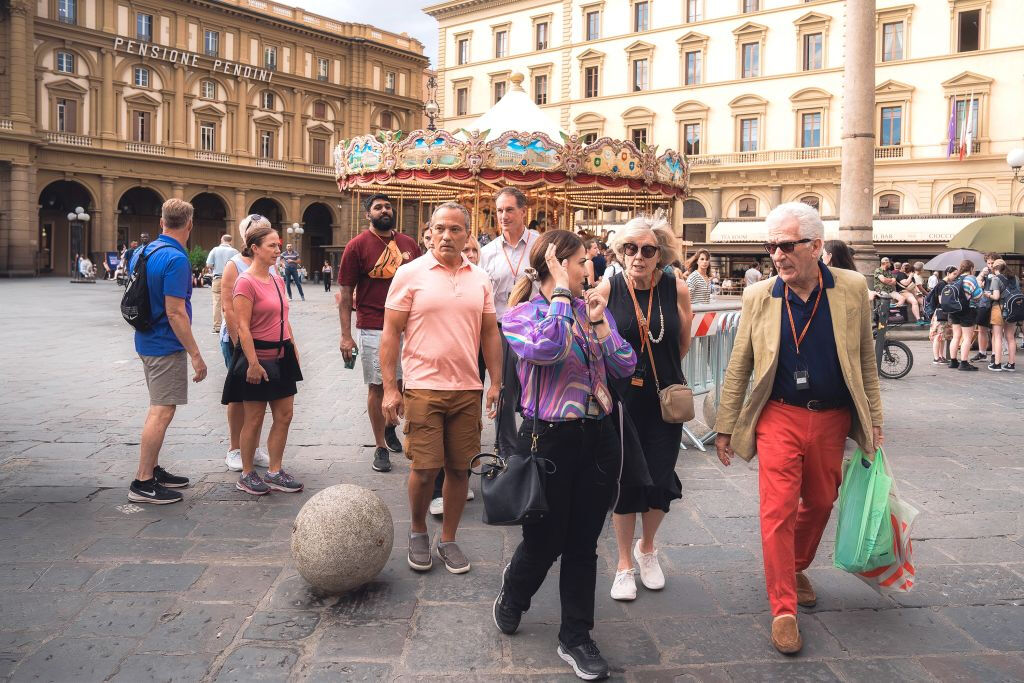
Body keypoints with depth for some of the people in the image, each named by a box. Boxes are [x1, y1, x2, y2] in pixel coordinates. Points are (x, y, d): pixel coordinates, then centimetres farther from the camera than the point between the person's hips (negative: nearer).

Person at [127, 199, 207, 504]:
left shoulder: (143, 253, 9)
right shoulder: (176, 259, -19)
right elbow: (175, 312, -23)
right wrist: (195, 354, -20)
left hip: (148, 341, 10)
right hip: (167, 345, -10)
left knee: (158, 409, 19)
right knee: (162, 413, -4)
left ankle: (152, 469, 28)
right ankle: (143, 483, 1)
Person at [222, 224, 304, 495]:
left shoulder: (277, 280, 11)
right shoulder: (246, 282, -13)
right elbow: (243, 327, -18)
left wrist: (294, 349, 15)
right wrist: (253, 363, -21)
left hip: (281, 356, 8)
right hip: (257, 357, -8)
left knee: (284, 416, 9)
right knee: (254, 420, 3)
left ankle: (274, 471, 21)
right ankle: (246, 475, 18)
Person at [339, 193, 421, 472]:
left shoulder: (409, 244, 8)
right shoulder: (357, 245, -3)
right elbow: (346, 294, -3)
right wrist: (346, 335, -9)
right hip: (373, 329, -3)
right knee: (377, 386, 3)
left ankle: (390, 427, 37)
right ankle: (381, 447, 16)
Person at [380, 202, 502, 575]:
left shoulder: (480, 278, 8)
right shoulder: (410, 274, -3)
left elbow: (490, 333, 13)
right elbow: (390, 333, -3)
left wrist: (496, 383, 6)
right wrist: (390, 388, -7)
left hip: (468, 389, 4)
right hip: (423, 387, -3)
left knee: (459, 468, 9)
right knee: (425, 468, -1)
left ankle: (447, 538, 26)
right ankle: (417, 531, 25)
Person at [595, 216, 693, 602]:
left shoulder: (676, 289, -5)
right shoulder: (608, 289, -8)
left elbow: (683, 343, 10)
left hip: (665, 400, 1)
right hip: (621, 399, -1)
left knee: (660, 480, 6)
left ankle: (646, 548, 36)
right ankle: (624, 564, 26)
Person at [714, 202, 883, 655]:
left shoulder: (852, 289, -5)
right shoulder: (759, 297, -6)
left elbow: (865, 360, 3)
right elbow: (738, 368, 0)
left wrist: (874, 420, 4)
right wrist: (725, 427, 2)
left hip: (832, 420, 2)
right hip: (779, 418, -2)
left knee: (819, 504, 16)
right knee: (778, 511, -4)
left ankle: (796, 569, 43)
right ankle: (783, 610, 8)